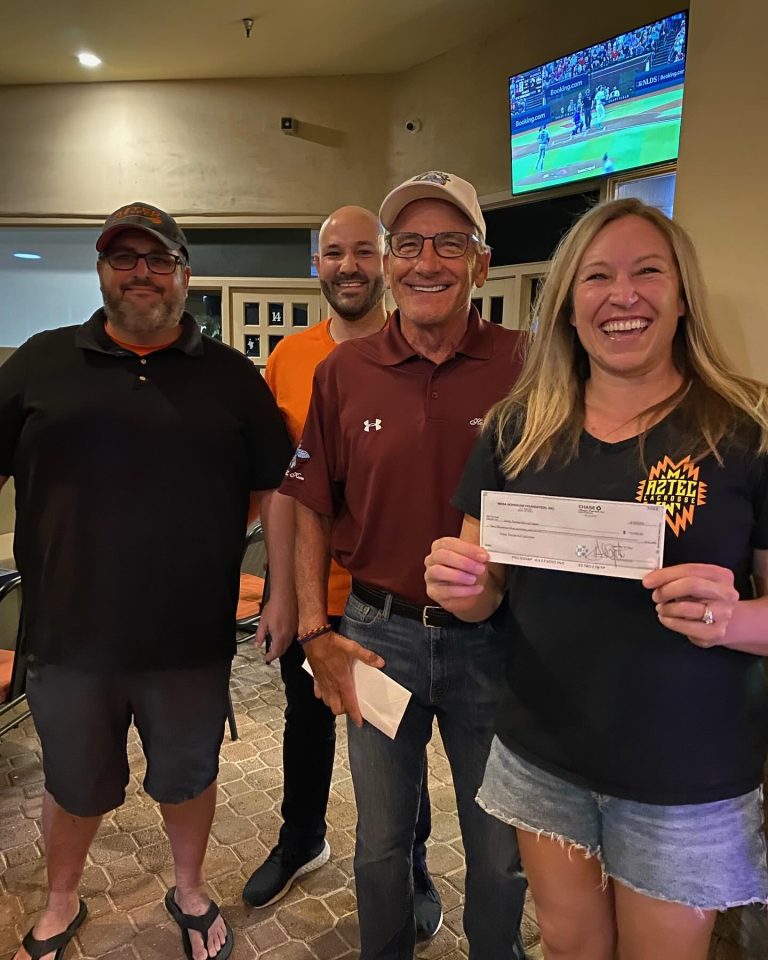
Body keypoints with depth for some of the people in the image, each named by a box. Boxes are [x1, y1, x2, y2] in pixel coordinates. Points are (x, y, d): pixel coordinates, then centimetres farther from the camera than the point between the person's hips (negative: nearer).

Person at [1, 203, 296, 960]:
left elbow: (275, 490, 1)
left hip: (192, 641, 0)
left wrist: (282, 593, -2)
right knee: (72, 787, 21)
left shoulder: (231, 376, 1)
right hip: (68, 637, 1)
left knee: (188, 780, 19)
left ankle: (190, 894, 47)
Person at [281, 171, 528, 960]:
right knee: (381, 841, 23)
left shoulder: (526, 368, -9)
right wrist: (315, 632, -2)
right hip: (377, 634, 2)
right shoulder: (343, 371, -3)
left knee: (501, 851, 21)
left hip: (492, 641, -1)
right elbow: (311, 508, 3)